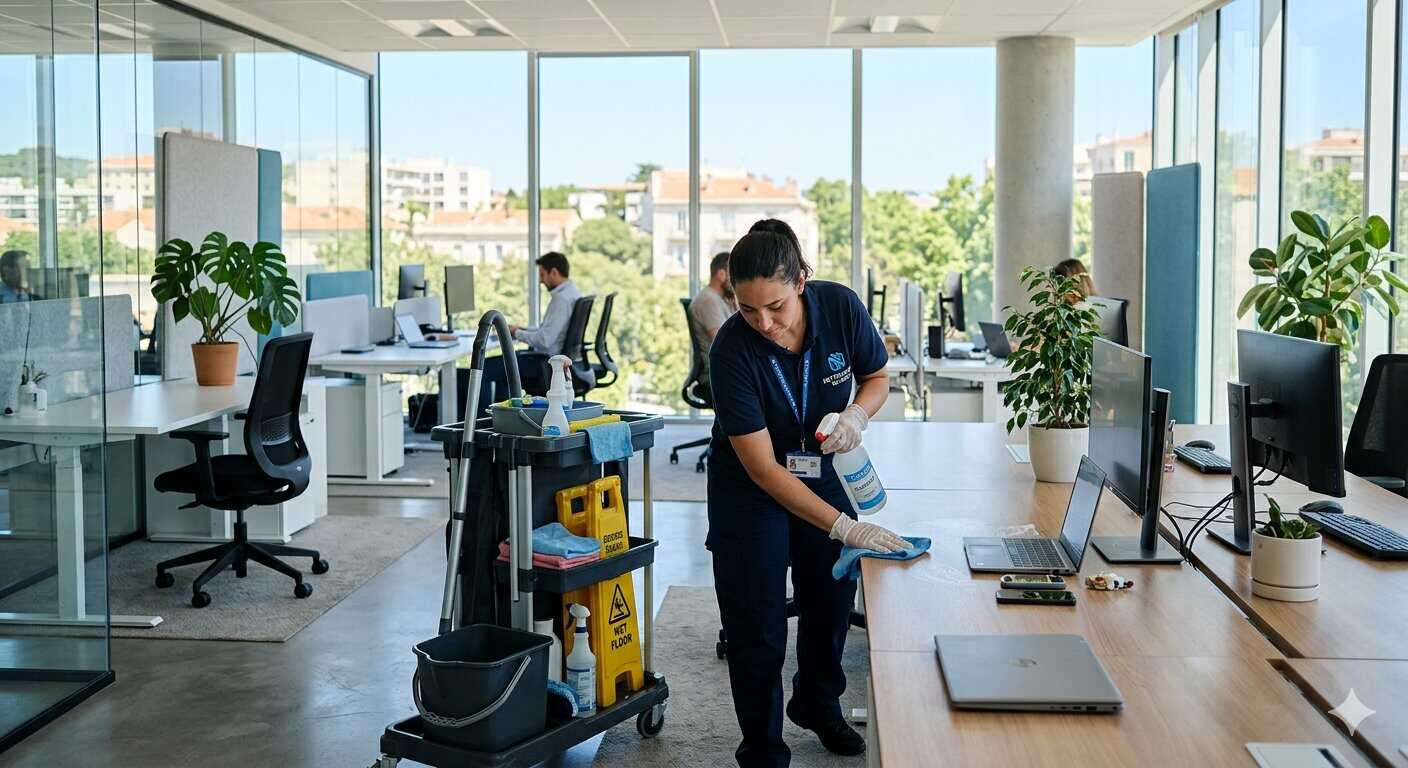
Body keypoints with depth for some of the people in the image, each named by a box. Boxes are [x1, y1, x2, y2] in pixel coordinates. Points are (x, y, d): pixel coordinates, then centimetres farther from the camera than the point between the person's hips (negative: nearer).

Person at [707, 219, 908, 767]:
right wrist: (844, 527, -33)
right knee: (758, 623, -4)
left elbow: (876, 378, -1)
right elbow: (763, 468, -28)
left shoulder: (840, 306, -22)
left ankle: (817, 704, 43)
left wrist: (856, 415, -24)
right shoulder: (732, 350, -30)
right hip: (751, 488, -3)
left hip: (826, 470, 4)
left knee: (832, 599, 16)